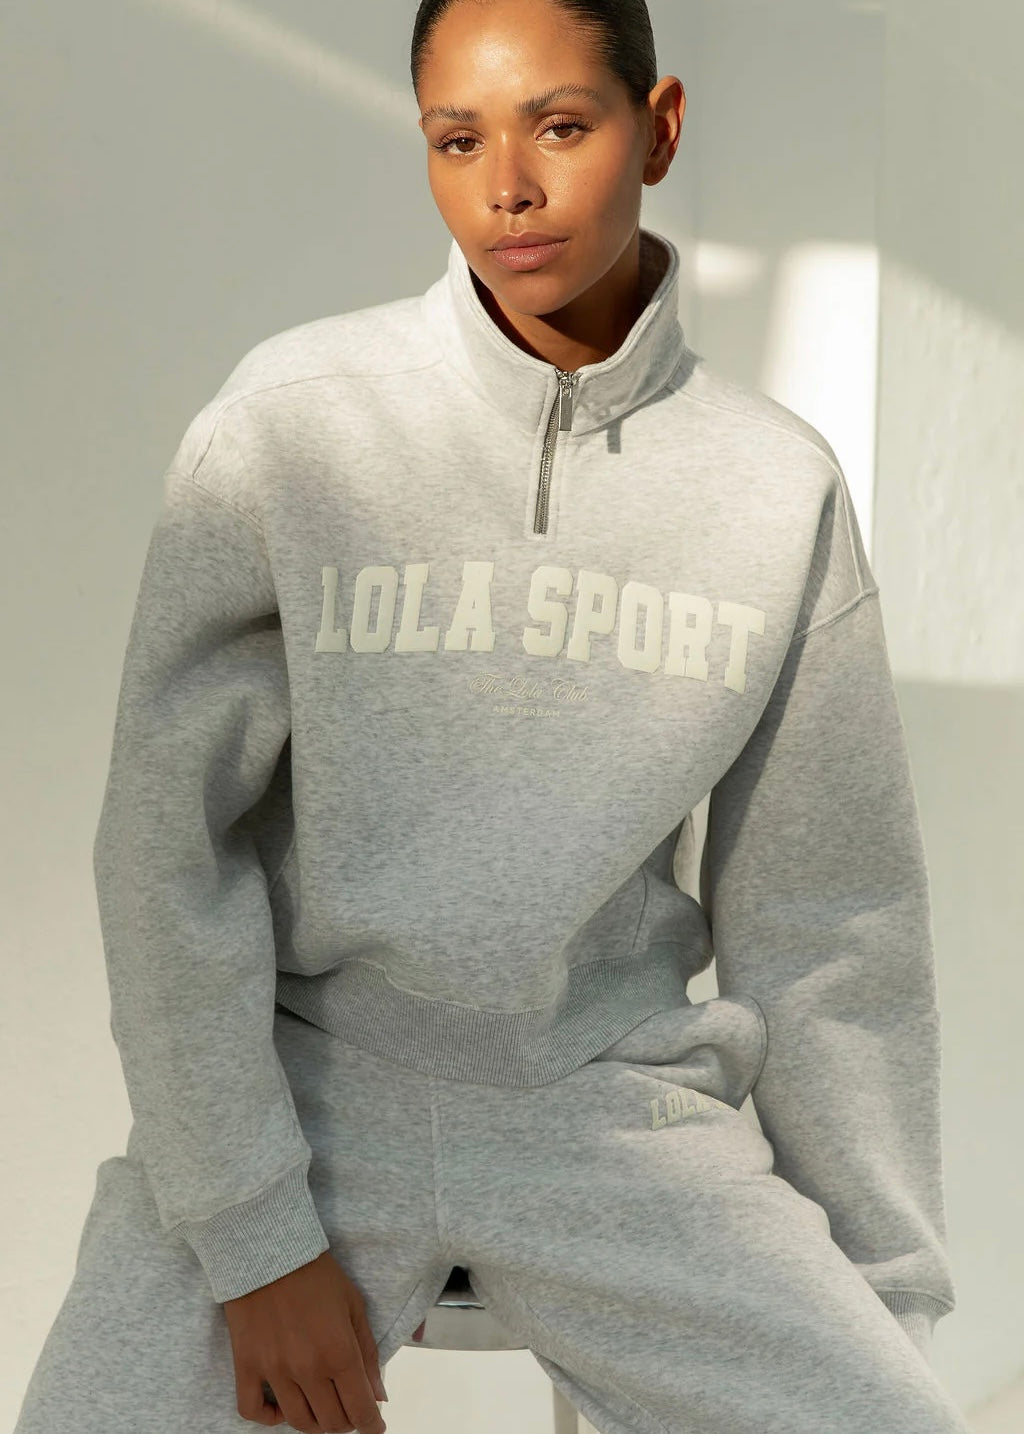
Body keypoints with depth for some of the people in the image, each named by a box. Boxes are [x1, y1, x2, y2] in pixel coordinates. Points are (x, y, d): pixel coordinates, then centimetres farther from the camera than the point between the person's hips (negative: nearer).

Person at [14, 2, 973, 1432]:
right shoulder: (288, 424, -9)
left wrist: (886, 1303, 7)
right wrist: (254, 1237, -11)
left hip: (612, 1099, 2)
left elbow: (831, 917, 3)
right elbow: (169, 830, -8)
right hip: (292, 1079, -1)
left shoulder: (779, 485, -3)